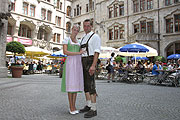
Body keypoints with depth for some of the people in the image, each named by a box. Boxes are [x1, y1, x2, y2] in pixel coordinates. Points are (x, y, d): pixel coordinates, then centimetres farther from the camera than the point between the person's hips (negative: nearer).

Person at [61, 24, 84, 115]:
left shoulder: (78, 42, 21)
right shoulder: (66, 40, 3)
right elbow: (65, 52, -12)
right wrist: (78, 53, -13)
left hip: (78, 63, 5)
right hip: (70, 62, -5)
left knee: (76, 84, 1)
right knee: (70, 84, -8)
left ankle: (73, 106, 8)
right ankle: (71, 107, 0)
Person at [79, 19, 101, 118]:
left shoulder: (95, 37, -4)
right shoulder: (83, 38, 20)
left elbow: (97, 52, -13)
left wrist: (93, 65, -24)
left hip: (90, 61, -8)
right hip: (83, 62, 9)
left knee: (91, 85, -10)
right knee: (85, 84, 10)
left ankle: (93, 109, -5)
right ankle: (88, 105, 20)